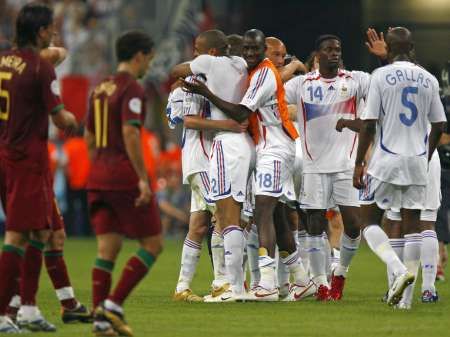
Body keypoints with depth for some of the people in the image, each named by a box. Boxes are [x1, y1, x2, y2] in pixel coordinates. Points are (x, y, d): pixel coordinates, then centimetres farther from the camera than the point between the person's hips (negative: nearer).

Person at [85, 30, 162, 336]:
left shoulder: (100, 89, 16)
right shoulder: (132, 89, -10)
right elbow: (130, 133, -21)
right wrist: (143, 178, -20)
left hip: (98, 176, 8)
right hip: (125, 176, -8)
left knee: (108, 248, 6)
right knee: (153, 244, 2)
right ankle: (113, 305, -7)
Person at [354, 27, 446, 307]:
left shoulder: (381, 76, -5)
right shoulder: (429, 79, 6)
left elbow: (369, 124, -8)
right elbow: (438, 126, 9)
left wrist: (359, 163, -2)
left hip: (386, 160, -4)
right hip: (417, 161, 4)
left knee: (370, 221, 6)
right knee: (413, 224, 6)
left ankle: (399, 270, -17)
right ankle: (405, 295, 2)